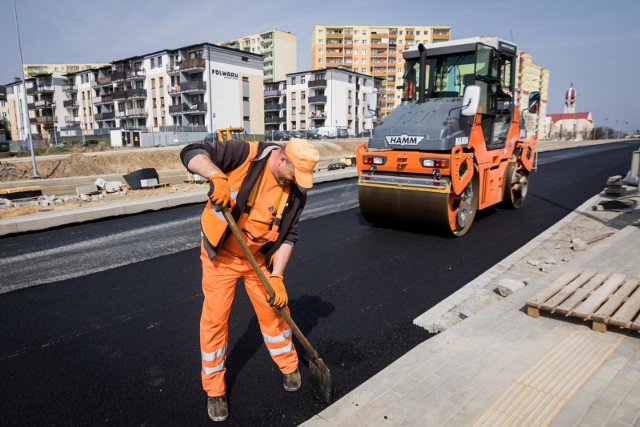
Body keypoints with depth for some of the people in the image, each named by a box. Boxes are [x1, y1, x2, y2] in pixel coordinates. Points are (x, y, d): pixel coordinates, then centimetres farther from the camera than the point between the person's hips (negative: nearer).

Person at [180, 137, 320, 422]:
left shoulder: (296, 192, -9)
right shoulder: (245, 154, -22)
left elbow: (288, 235, -8)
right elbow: (192, 153, -22)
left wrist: (276, 276, -17)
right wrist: (217, 176, -42)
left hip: (259, 256, 4)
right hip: (221, 254, -3)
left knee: (274, 311, 11)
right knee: (214, 319, 1)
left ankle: (289, 367, 37)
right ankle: (214, 390, 22)